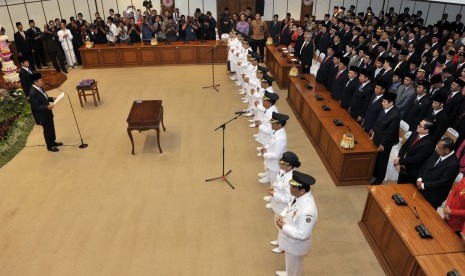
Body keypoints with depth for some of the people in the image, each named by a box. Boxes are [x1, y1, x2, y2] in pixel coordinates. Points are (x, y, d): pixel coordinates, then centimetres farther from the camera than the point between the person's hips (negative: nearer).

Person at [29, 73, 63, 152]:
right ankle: (50, 146, 23)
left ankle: (53, 142, 42)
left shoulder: (39, 88, 0)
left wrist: (52, 99, 2)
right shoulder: (33, 93, -28)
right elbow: (35, 107, -26)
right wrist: (47, 107, -31)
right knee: (47, 130, 7)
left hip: (47, 113, 9)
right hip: (43, 115, -9)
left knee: (51, 128, 23)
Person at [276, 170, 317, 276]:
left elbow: (303, 234, -34)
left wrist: (283, 227, -27)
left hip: (296, 245, -8)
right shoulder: (300, 196, -14)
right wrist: (282, 216, -11)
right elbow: (290, 206, 6)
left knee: (294, 268, 24)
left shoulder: (307, 210, -41)